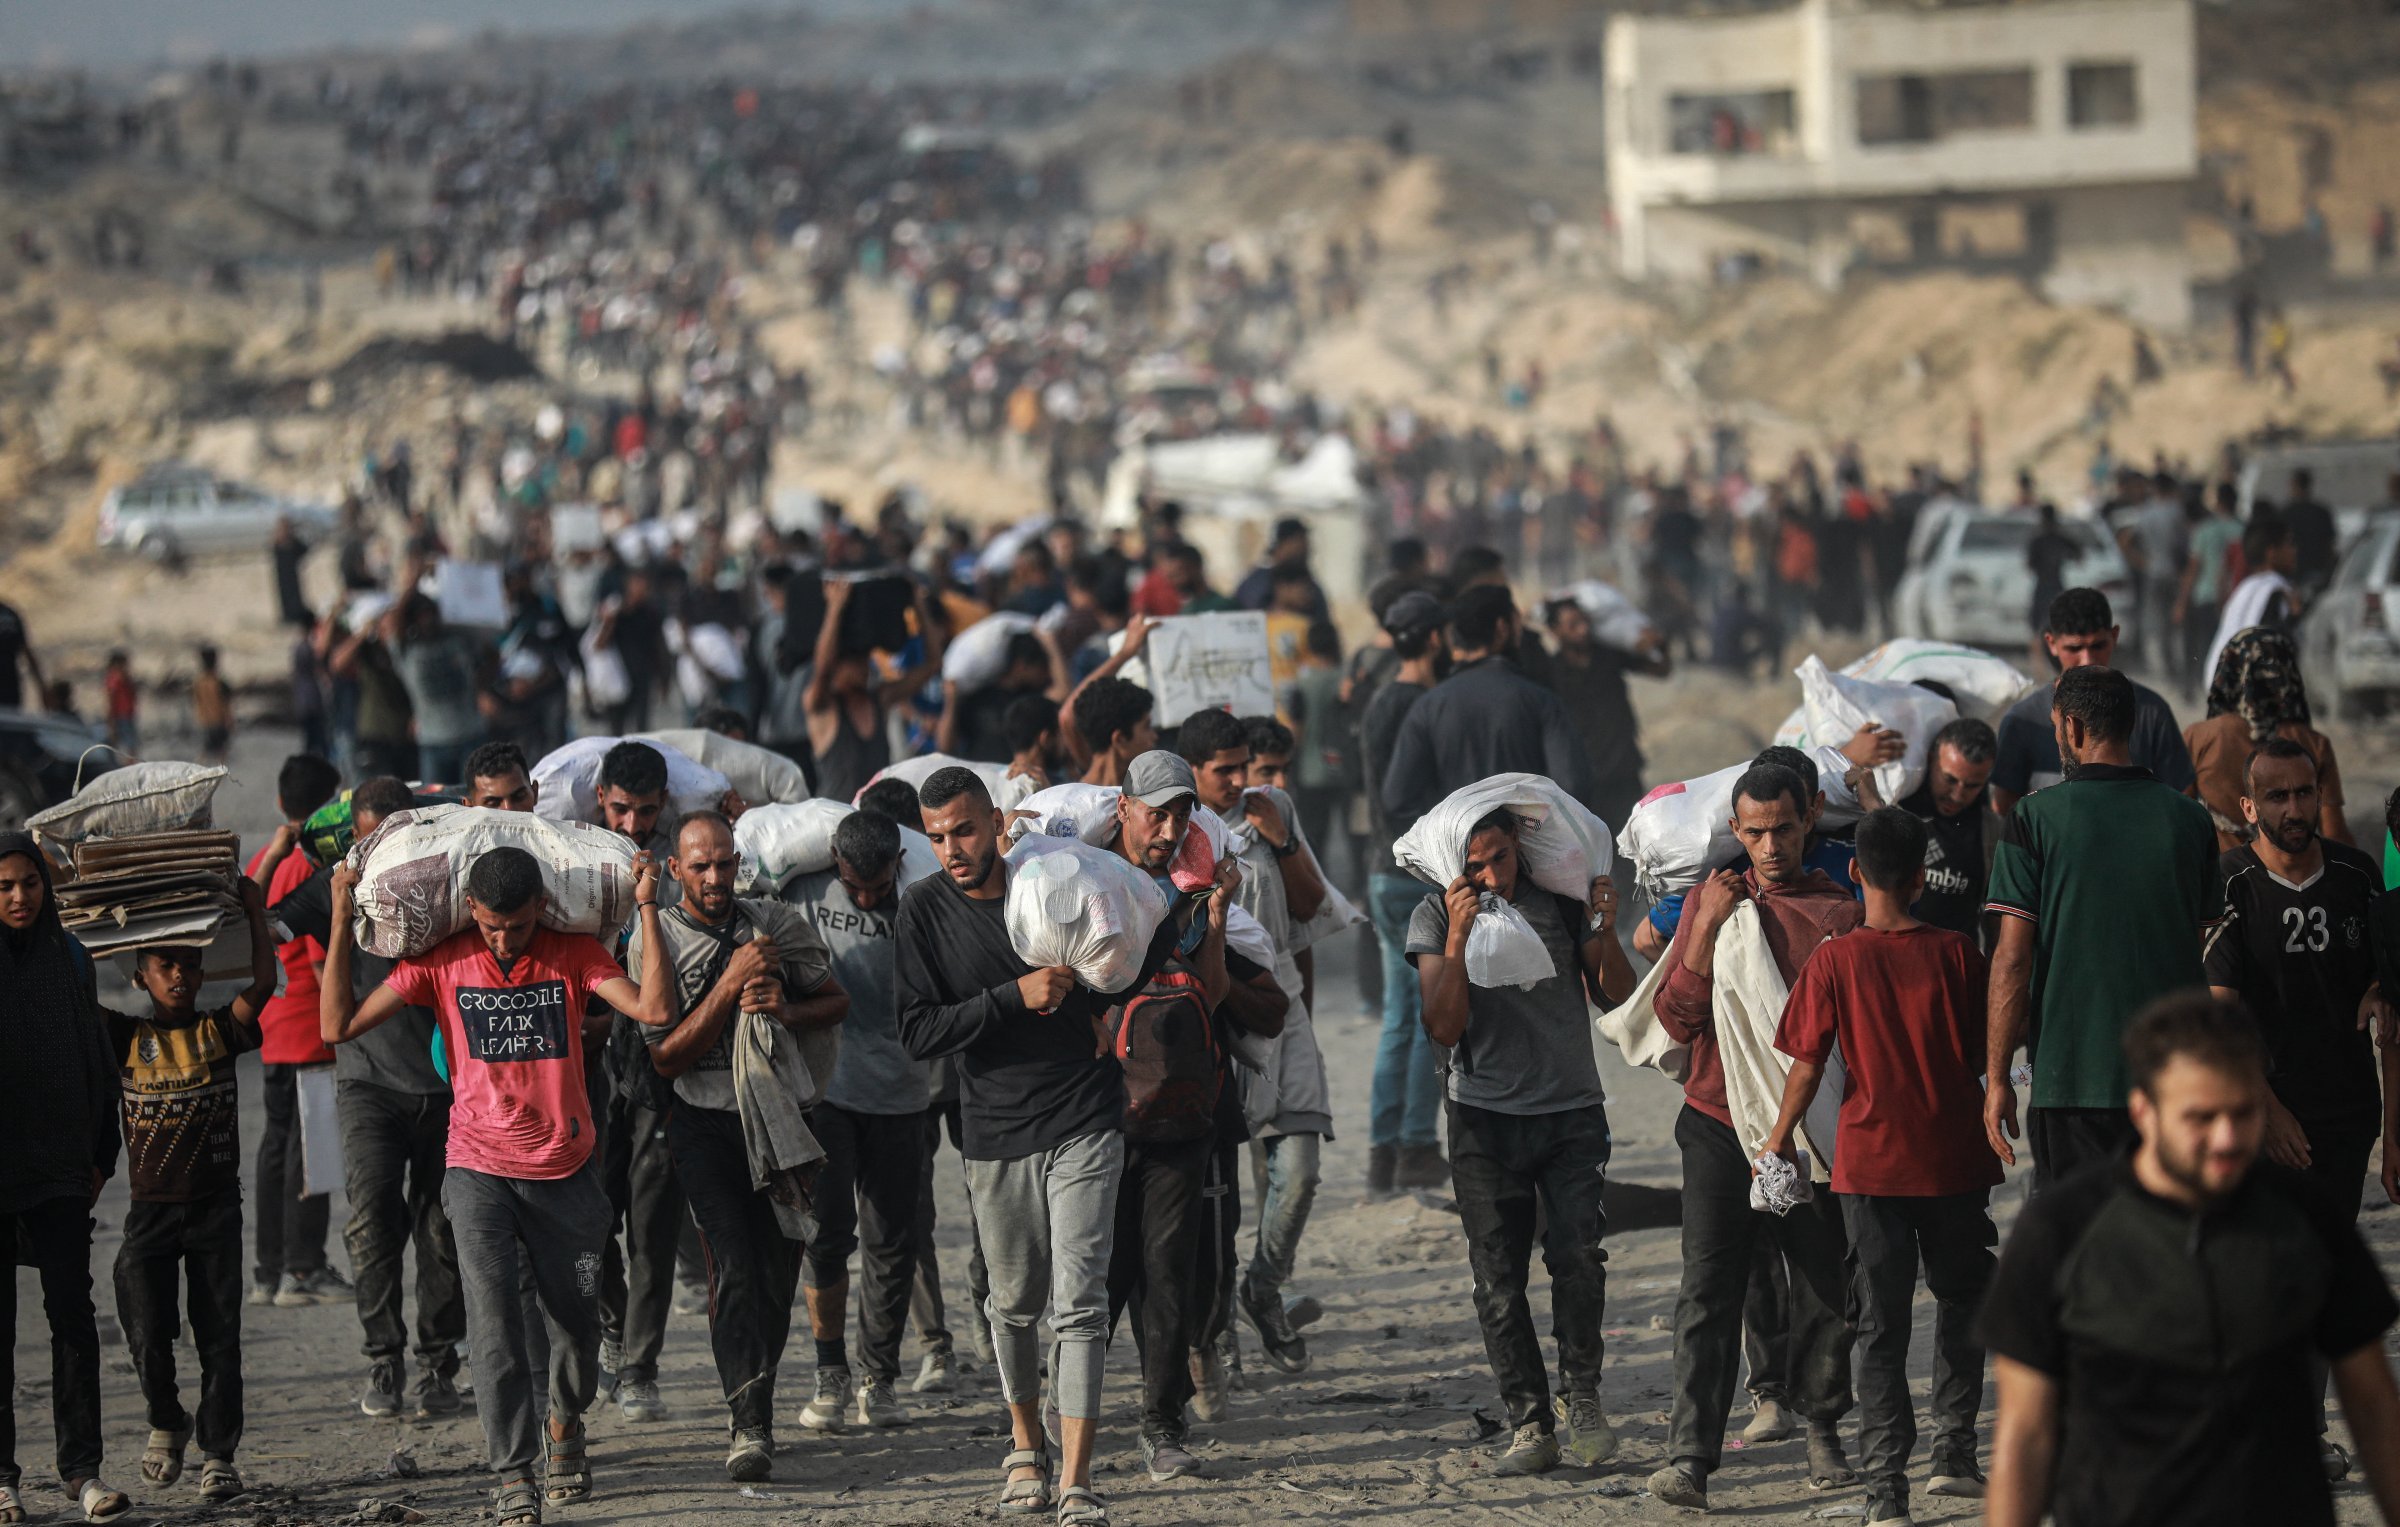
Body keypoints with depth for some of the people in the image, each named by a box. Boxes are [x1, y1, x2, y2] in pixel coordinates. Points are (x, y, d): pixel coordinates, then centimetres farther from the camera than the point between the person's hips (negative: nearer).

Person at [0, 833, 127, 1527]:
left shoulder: (69, 957, 7)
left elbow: (97, 1061, 14)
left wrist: (101, 1153, 11)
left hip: (59, 1166, 3)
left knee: (72, 1310, -1)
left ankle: (82, 1466, 1)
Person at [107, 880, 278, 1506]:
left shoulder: (220, 1031, 2)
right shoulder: (125, 1038, 3)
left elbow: (264, 983, -11)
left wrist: (254, 910, -8)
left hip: (216, 1205, 0)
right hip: (150, 1212, 0)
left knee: (219, 1336, 1)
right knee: (148, 1337, -5)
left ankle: (218, 1451, 10)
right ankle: (166, 1421, 23)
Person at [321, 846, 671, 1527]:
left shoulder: (574, 952, -4)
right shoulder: (440, 961, -4)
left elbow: (654, 1010, -16)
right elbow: (338, 1026, -6)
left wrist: (648, 911, -18)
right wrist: (341, 924, -11)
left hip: (565, 1172, 1)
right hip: (479, 1171, -1)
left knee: (576, 1322, 11)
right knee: (494, 1320, -15)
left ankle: (565, 1421, 42)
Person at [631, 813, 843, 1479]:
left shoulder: (779, 925, 2)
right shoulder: (654, 943, -5)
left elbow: (836, 1002, 12)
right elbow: (666, 1058, -8)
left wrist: (785, 1010, -10)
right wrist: (731, 984, -18)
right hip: (704, 1121, -3)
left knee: (777, 1277, 4)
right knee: (733, 1268, -17)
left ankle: (755, 1404, 23)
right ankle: (751, 1424, -21)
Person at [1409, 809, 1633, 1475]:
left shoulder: (1563, 899, 2)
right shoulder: (1436, 917, 0)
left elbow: (1617, 997, 3)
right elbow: (1443, 1027, -10)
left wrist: (1606, 931, -14)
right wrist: (1458, 937, -19)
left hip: (1572, 1111, 0)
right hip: (1485, 1119, 0)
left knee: (1577, 1256, -15)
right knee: (1498, 1277, -2)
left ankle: (1581, 1396, 2)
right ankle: (1530, 1425, 4)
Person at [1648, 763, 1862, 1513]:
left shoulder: (1843, 911, 4)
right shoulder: (1712, 901, 7)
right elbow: (1677, 1021, -1)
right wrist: (1707, 930, -10)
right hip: (1720, 1123, 0)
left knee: (1825, 1295, 7)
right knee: (1708, 1289, -10)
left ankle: (1822, 1428, 28)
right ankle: (1689, 1457, -16)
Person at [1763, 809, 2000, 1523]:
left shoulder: (1834, 961, -7)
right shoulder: (1956, 954, -4)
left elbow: (1808, 1065, -6)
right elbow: (1986, 1054, 4)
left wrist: (1780, 1136, 8)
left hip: (1871, 1161, -1)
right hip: (1954, 1161, 1)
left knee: (1881, 1326, 3)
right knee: (1963, 1303, 20)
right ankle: (1953, 1455, 20)